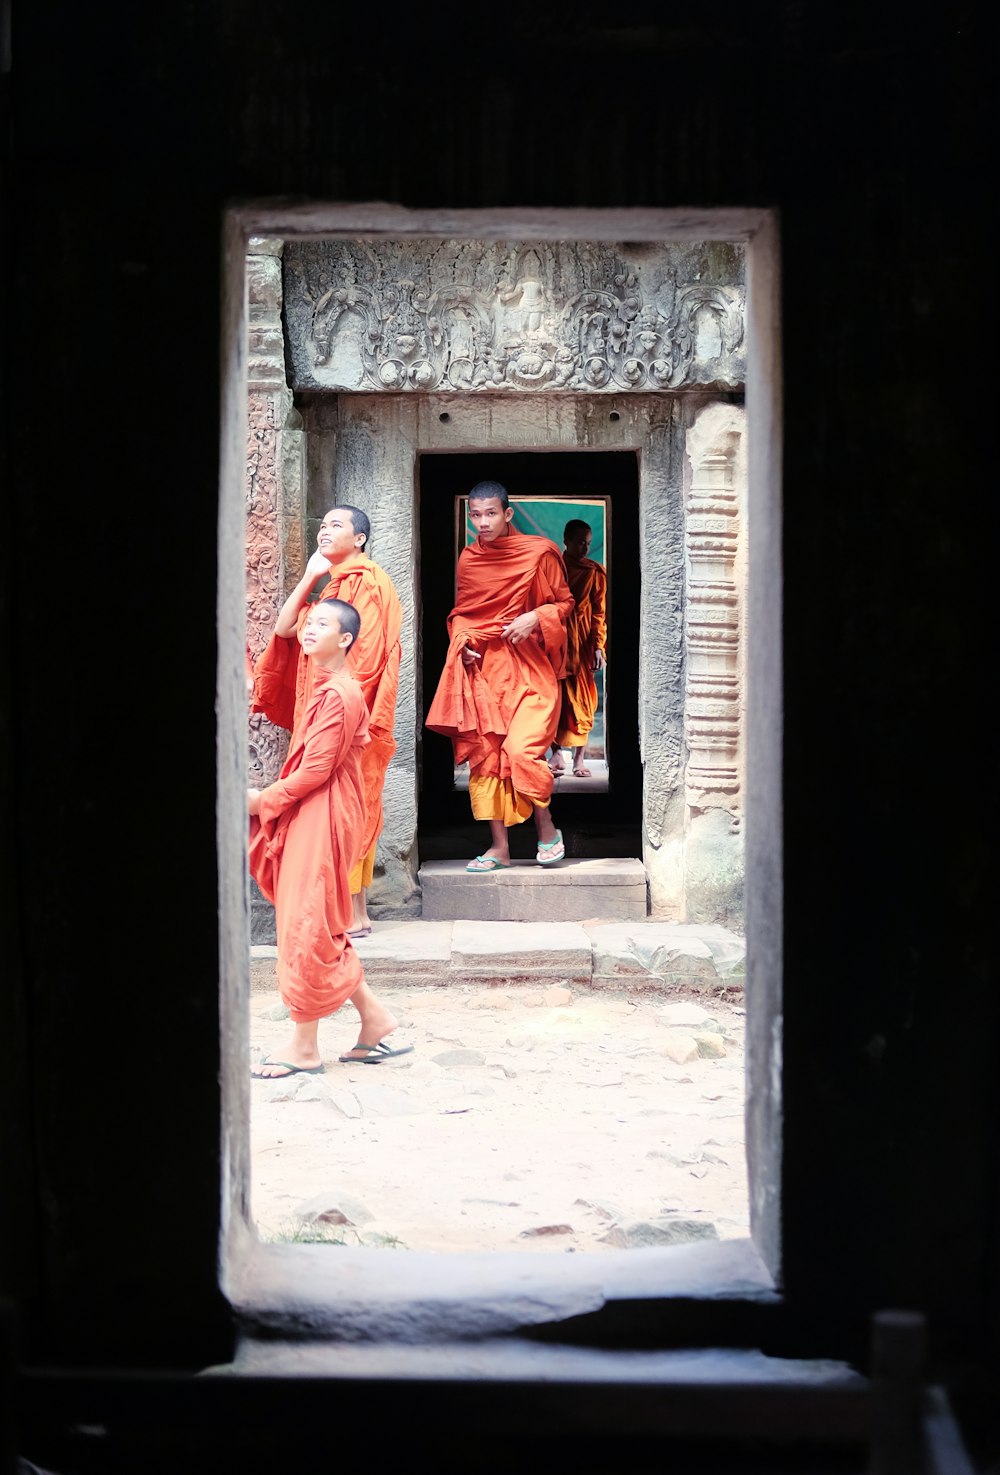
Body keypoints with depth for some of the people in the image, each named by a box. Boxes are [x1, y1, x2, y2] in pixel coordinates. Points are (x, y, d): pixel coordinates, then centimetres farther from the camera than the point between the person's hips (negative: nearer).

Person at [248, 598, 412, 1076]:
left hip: (323, 820, -10)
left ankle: (304, 1048, 3)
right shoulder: (325, 688, 15)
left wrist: (264, 800, -10)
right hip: (306, 817, 10)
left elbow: (316, 768, -20)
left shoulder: (338, 694, -17)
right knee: (319, 929, 13)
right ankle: (373, 1017, 20)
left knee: (306, 927, -4)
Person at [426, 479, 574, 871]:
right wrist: (461, 640, 2)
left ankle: (547, 828, 5)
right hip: (481, 668, 5)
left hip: (528, 668, -4)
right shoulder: (468, 559, 8)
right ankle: (499, 846, 10)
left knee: (522, 750, -18)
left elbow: (564, 603, 4)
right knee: (484, 757, 3)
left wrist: (536, 619, -13)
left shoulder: (538, 553, -3)